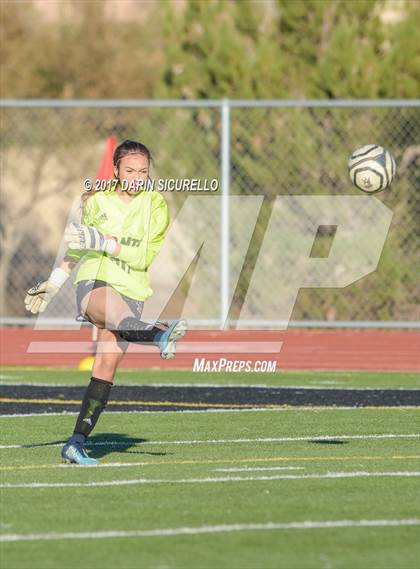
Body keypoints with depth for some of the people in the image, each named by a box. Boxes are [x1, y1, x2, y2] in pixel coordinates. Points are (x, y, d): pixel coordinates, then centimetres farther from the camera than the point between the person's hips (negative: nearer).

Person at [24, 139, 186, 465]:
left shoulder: (155, 205, 4)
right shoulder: (96, 200, 12)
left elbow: (145, 257, -7)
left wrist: (103, 242, -17)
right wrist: (52, 285, 29)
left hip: (132, 289, 0)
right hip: (93, 282, 0)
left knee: (109, 361, -13)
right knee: (117, 311, -36)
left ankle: (77, 442, -8)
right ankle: (160, 335, -70)